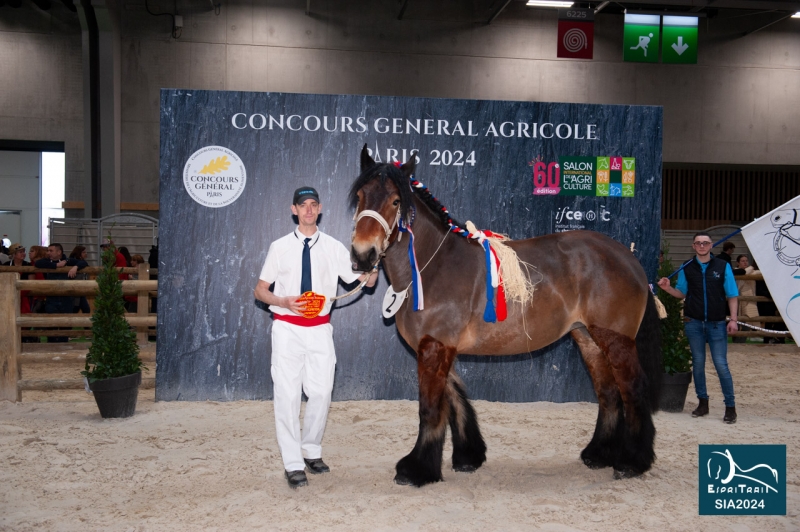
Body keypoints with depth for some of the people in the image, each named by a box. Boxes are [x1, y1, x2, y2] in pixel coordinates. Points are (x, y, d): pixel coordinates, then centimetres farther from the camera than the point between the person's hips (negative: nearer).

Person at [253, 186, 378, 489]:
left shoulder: (333, 248, 4)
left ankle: (312, 451, 27)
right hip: (287, 327, -1)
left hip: (320, 329, 2)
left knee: (321, 393, 6)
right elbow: (260, 290, 4)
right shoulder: (280, 247, 2)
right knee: (287, 394, -3)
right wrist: (283, 301, -15)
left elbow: (367, 281, 4)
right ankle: (293, 464, 6)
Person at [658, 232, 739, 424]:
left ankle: (730, 406, 6)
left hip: (716, 323, -2)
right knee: (698, 363, 8)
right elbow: (681, 293, 13)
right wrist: (667, 288, -7)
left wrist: (733, 319, -7)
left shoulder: (723, 266, -1)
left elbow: (732, 295, 1)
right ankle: (703, 403, 20)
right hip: (693, 323, 2)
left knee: (721, 365, -3)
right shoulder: (687, 269, 5)